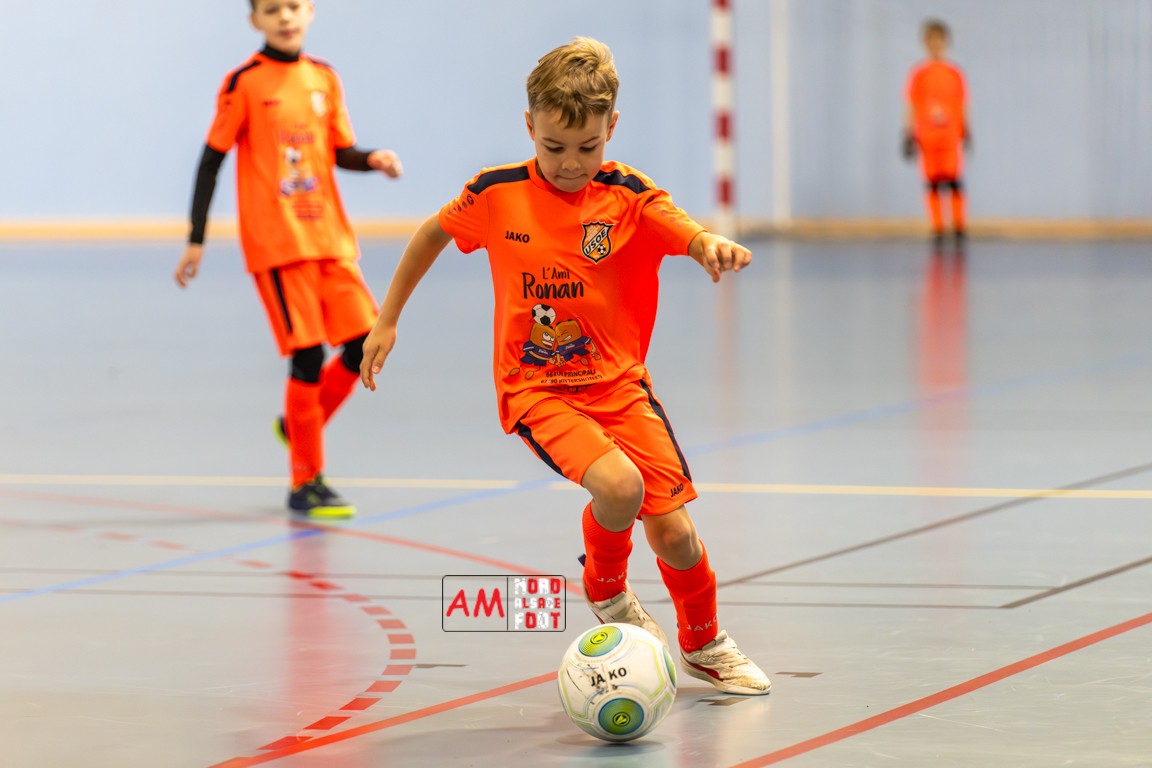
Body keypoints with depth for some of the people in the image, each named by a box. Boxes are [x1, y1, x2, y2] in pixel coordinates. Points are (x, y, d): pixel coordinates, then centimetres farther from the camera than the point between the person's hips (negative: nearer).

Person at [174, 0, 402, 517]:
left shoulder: (324, 77, 10)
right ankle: (306, 484, 1)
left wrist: (372, 159, -7)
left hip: (329, 237, 6)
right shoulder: (245, 83, -5)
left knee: (366, 345, 0)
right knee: (308, 354, -9)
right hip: (275, 242, -6)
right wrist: (196, 239, -5)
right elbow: (212, 159, -2)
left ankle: (297, 426, 24)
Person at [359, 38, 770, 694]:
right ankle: (607, 592, 5)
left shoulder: (628, 196, -10)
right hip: (536, 389, -1)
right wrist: (388, 320, 16)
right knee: (618, 485, -28)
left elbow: (685, 231, -28)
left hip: (619, 383, 1)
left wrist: (714, 245, -52)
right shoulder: (496, 194, -6)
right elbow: (434, 233, 12)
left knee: (673, 529, -5)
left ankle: (705, 644, 26)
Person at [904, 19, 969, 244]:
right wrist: (909, 136, 1)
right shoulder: (919, 74, 4)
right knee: (932, 183, 0)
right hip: (926, 137, 0)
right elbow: (910, 107, 6)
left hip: (951, 136, 0)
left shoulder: (955, 74, 6)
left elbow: (963, 107, 10)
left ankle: (959, 225, -3)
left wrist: (966, 132, 4)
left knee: (954, 180, -10)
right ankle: (937, 228, 5)